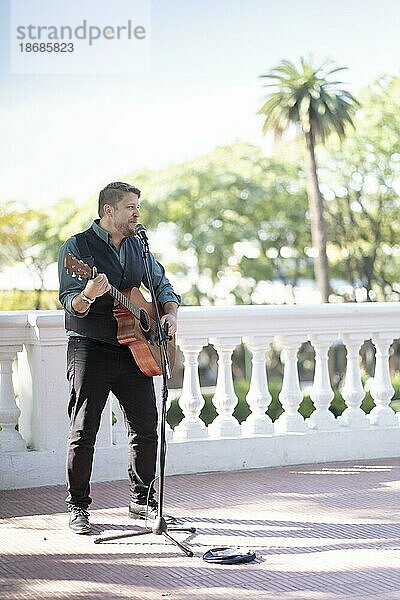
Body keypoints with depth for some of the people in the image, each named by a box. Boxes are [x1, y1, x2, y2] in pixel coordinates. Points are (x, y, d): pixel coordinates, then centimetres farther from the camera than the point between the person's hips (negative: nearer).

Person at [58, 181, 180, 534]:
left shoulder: (138, 246, 13)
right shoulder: (77, 246, -5)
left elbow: (162, 284, 20)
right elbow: (70, 303, -13)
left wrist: (170, 314, 0)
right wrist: (88, 295, -35)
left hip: (134, 348, 6)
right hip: (90, 349, -5)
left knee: (146, 427, 6)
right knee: (84, 429, -5)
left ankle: (142, 499, 21)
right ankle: (78, 508, 6)